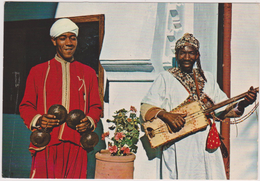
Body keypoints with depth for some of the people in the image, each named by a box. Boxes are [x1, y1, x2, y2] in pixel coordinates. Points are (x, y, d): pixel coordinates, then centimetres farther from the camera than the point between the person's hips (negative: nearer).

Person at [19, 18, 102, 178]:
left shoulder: (88, 73, 15)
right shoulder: (38, 71, 11)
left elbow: (96, 107, 17)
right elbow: (26, 106, 12)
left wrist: (89, 122, -4)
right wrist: (38, 119, -9)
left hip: (76, 146, 1)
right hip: (46, 145, -1)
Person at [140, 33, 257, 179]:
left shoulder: (208, 78, 16)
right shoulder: (165, 78, 2)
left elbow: (222, 108, 13)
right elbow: (146, 108, -3)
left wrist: (242, 104, -4)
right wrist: (166, 115, -20)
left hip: (207, 144, 4)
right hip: (178, 145, -4)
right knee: (182, 175, -9)